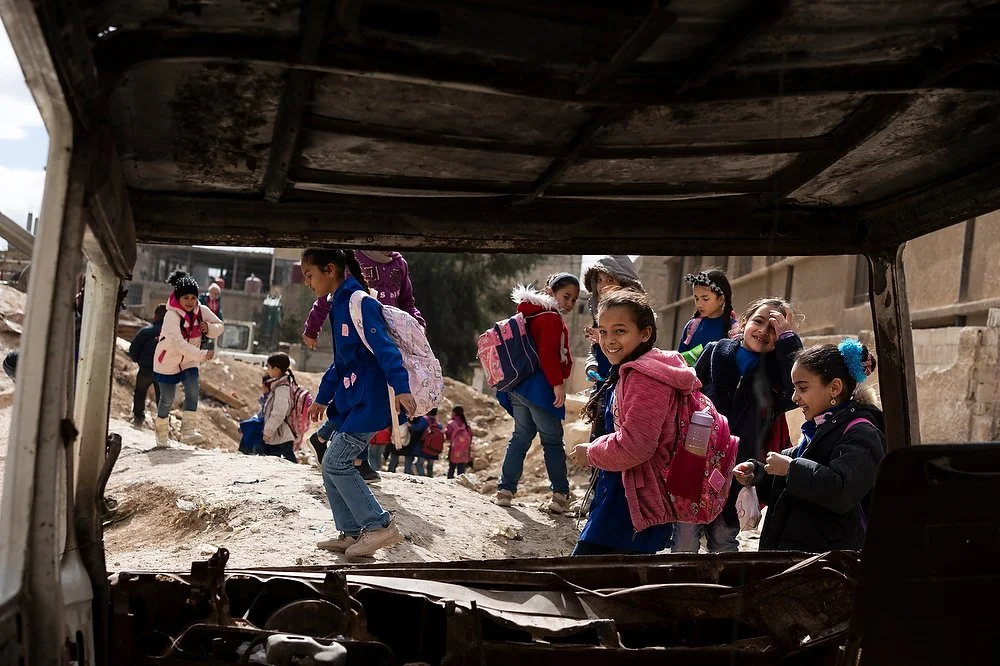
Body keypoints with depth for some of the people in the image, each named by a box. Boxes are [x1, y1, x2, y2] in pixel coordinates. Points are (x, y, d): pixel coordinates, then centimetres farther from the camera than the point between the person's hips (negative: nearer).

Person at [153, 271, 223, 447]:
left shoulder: (201, 311, -11)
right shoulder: (171, 316, -27)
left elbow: (220, 325, 4)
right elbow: (178, 343, -38)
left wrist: (209, 328, -20)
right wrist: (202, 355, -47)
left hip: (189, 361, 4)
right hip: (168, 362, -4)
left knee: (193, 391, -17)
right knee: (167, 399, 7)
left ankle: (189, 429, -17)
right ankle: (162, 432, 29)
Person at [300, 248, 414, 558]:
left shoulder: (359, 303, -15)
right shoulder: (340, 306, 16)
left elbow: (384, 347, -25)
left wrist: (401, 388, -35)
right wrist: (323, 398, 31)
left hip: (370, 402, -10)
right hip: (351, 402, 10)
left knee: (335, 463, -9)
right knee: (332, 465, 10)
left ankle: (380, 526, -1)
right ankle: (351, 533, 18)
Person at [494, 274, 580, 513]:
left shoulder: (532, 315, 19)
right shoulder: (551, 318, -10)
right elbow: (549, 354, -20)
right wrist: (558, 384, -20)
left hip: (519, 386, 9)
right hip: (540, 388, -9)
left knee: (520, 437, 12)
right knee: (553, 441, -3)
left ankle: (505, 489, 9)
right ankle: (560, 494, -2)